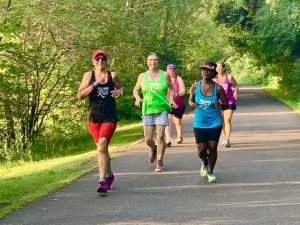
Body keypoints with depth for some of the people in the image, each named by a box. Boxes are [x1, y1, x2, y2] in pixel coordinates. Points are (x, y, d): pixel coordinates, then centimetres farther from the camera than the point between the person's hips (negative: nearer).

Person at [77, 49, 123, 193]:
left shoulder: (112, 76, 3)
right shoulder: (89, 75, 1)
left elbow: (121, 87, 22)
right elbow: (80, 96, -7)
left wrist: (120, 91, -2)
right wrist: (95, 83, -16)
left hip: (110, 117, -2)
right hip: (94, 117, 2)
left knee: (102, 146, -19)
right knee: (102, 148, 13)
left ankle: (103, 181, -20)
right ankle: (109, 175, 36)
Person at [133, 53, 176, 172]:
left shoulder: (165, 75, 5)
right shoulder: (142, 76, 6)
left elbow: (172, 89, 13)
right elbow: (135, 90, 15)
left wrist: (171, 98, -5)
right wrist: (137, 98, -4)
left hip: (162, 109, -1)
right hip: (148, 110, 1)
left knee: (160, 137, -10)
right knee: (148, 139, 0)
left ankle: (159, 162, 1)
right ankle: (153, 150, 35)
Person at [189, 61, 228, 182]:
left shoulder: (218, 88, -7)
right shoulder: (195, 86, -5)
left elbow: (226, 106, -1)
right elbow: (190, 100, 10)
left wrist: (219, 104, -24)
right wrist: (192, 104, -14)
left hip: (215, 123, -1)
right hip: (199, 123, 1)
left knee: (212, 148, 1)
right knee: (201, 151, 0)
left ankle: (211, 172, 23)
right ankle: (205, 163, 36)